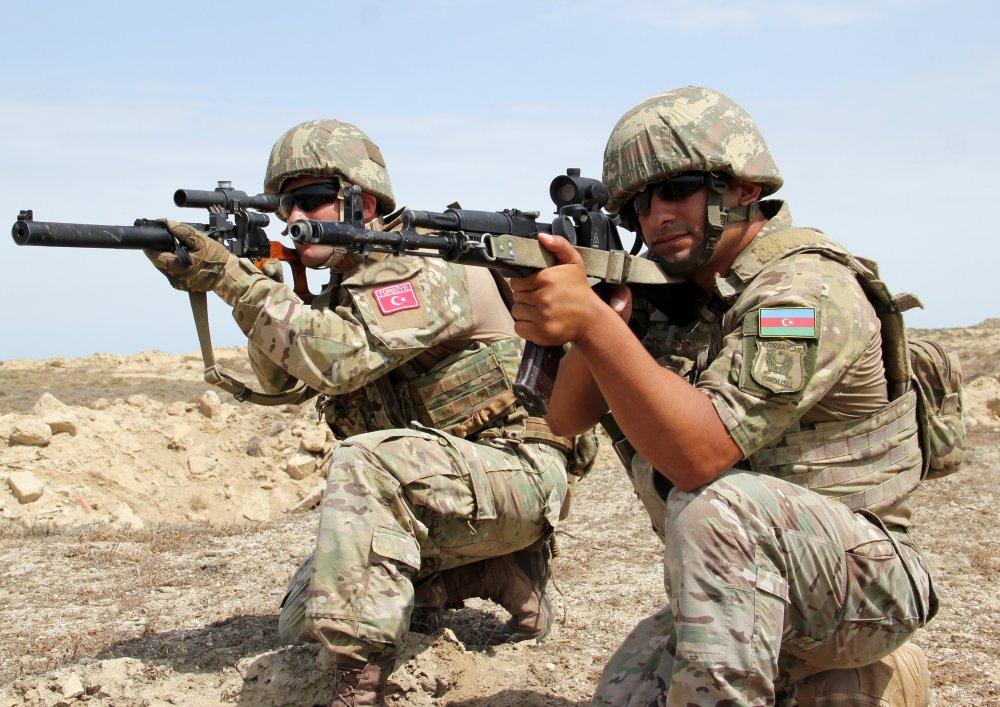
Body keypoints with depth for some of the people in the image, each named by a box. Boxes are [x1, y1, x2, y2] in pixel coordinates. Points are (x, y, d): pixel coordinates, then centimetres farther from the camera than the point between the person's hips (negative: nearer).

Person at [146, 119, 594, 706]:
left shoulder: (425, 268, -18)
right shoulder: (349, 287, 12)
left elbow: (340, 357, -31)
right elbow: (280, 376, 5)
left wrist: (233, 279, -28)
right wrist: (245, 282, -10)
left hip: (518, 472, -10)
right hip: (443, 490, 10)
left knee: (366, 461, -36)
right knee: (301, 623, 8)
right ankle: (506, 577, 12)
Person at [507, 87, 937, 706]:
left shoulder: (810, 290, -21)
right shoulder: (665, 294, 4)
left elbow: (698, 456, -32)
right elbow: (568, 417, -2)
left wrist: (592, 322, -40)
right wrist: (593, 310, -21)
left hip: (862, 578, -8)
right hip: (742, 585, 8)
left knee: (715, 504, -34)